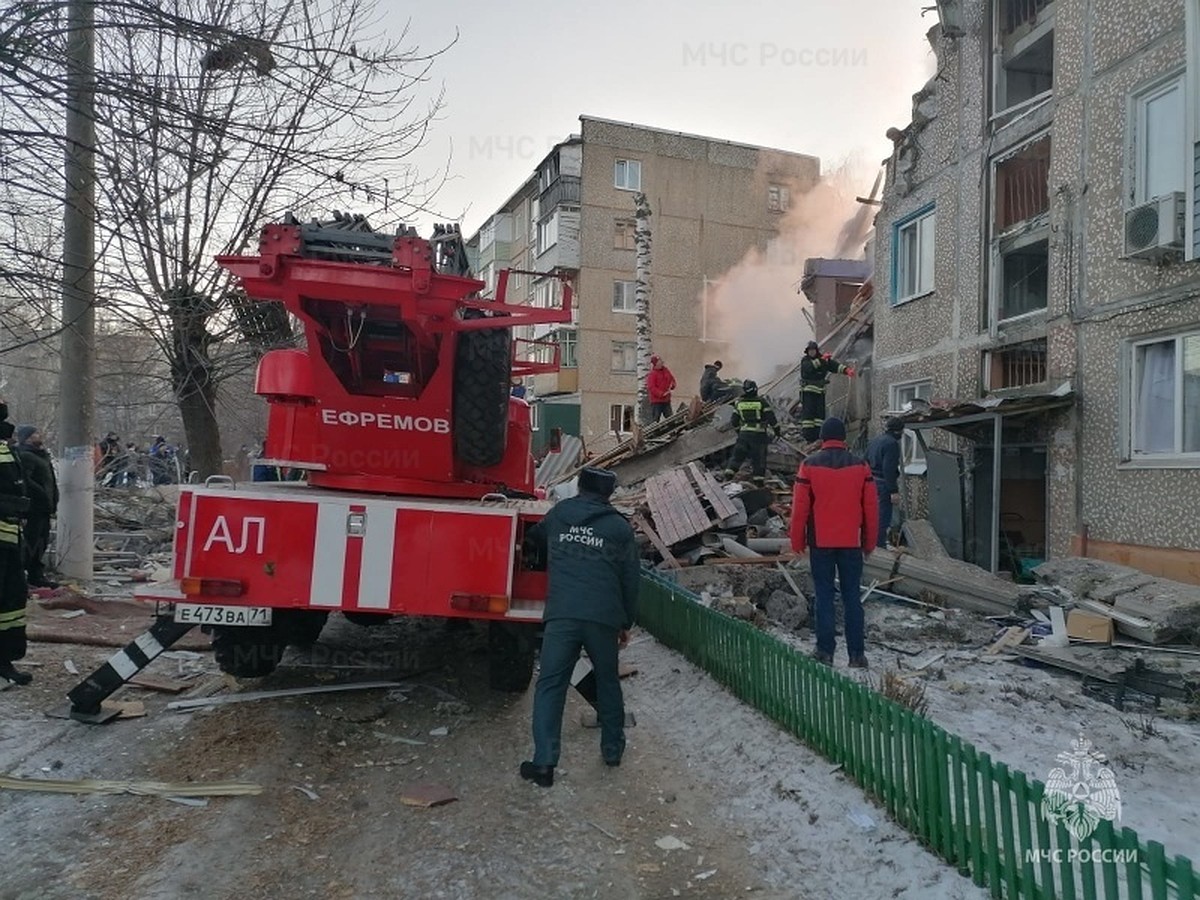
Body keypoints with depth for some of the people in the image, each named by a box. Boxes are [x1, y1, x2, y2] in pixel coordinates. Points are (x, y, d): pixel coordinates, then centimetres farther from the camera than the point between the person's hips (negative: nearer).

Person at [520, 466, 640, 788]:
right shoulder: (619, 527, 10)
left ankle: (544, 763, -3)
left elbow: (533, 542, 34)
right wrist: (627, 623, 19)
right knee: (608, 682, 20)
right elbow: (630, 578, 10)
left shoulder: (558, 514, 14)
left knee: (550, 686, 3)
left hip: (561, 615, -1)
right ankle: (613, 749, 31)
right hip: (604, 618, 1)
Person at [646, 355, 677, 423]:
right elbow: (651, 387, -18)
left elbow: (672, 379, 22)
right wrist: (662, 394, -23)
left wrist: (672, 385, -2)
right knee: (655, 419, -5)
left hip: (666, 400, 7)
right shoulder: (652, 374, -12)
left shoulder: (666, 370, 10)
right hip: (656, 401, -7)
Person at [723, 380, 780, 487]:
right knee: (758, 458, 4)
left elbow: (734, 421, 10)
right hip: (758, 434, -3)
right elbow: (771, 418, -7)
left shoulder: (739, 403, 4)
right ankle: (759, 481, 4)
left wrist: (738, 431, 26)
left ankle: (728, 475, 5)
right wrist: (777, 429, 5)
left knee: (738, 455, 12)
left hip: (744, 434, 3)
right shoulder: (761, 402, -6)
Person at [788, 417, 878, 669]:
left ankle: (825, 651, 7)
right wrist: (869, 543, 13)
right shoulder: (860, 466, 0)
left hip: (820, 543, -1)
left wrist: (797, 542, 5)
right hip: (852, 543, 2)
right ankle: (857, 654, 9)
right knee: (852, 597, 7)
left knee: (824, 596, 6)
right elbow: (871, 509, 3)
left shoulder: (810, 465, -6)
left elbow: (800, 508, -4)